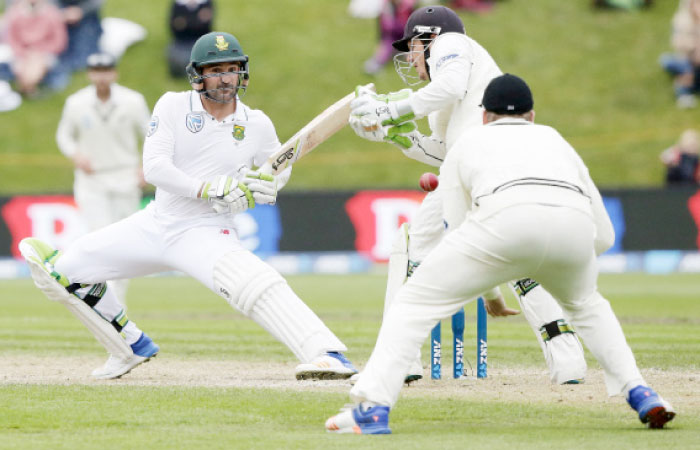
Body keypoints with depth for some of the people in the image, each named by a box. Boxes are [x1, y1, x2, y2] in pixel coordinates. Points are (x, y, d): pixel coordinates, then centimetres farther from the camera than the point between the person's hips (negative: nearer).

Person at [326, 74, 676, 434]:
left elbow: (459, 230, 30)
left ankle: (372, 408, -6)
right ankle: (641, 396, 24)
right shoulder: (553, 138, 38)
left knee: (416, 302, 9)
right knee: (585, 303, 35)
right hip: (574, 225, 3)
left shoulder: (467, 142, 34)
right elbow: (604, 236, 34)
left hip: (506, 219, -3)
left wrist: (490, 293, 44)